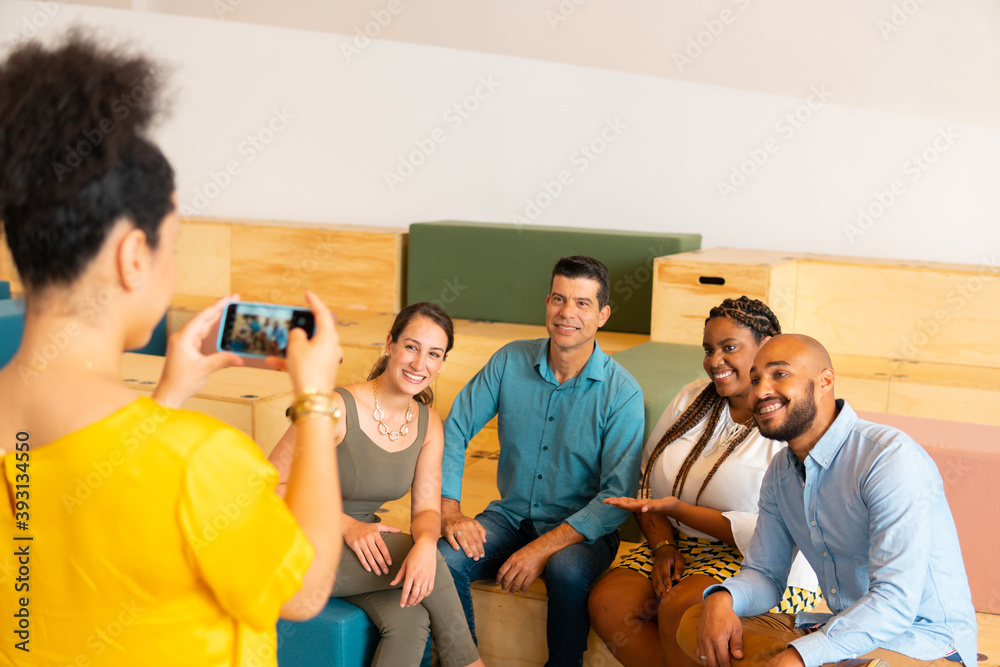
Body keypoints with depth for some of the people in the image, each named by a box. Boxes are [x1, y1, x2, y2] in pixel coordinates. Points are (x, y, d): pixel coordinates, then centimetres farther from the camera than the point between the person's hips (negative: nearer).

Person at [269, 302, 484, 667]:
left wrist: (426, 543, -26)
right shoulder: (338, 408, -19)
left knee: (410, 619, -26)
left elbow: (427, 509, -2)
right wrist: (346, 525, -27)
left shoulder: (428, 424, 1)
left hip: (365, 544, 5)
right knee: (427, 562, -25)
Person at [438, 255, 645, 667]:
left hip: (582, 529, -3)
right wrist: (449, 510, -10)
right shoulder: (510, 361, -2)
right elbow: (455, 429, 3)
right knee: (442, 560, -24)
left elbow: (618, 496, -17)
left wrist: (542, 548, -24)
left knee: (567, 572, -35)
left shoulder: (622, 393, -13)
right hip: (510, 516, 3)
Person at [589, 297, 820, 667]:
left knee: (679, 610, -33)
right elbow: (648, 483, 10)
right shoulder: (690, 399, 9)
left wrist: (677, 509, -19)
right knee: (606, 604, -18)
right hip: (683, 551, 6)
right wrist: (663, 546, -7)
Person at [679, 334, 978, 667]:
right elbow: (764, 574, 12)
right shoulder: (780, 472, 7)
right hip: (845, 630, 8)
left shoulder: (892, 458, -19)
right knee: (693, 624, -9)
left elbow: (895, 603, -26)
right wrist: (722, 598, -12)